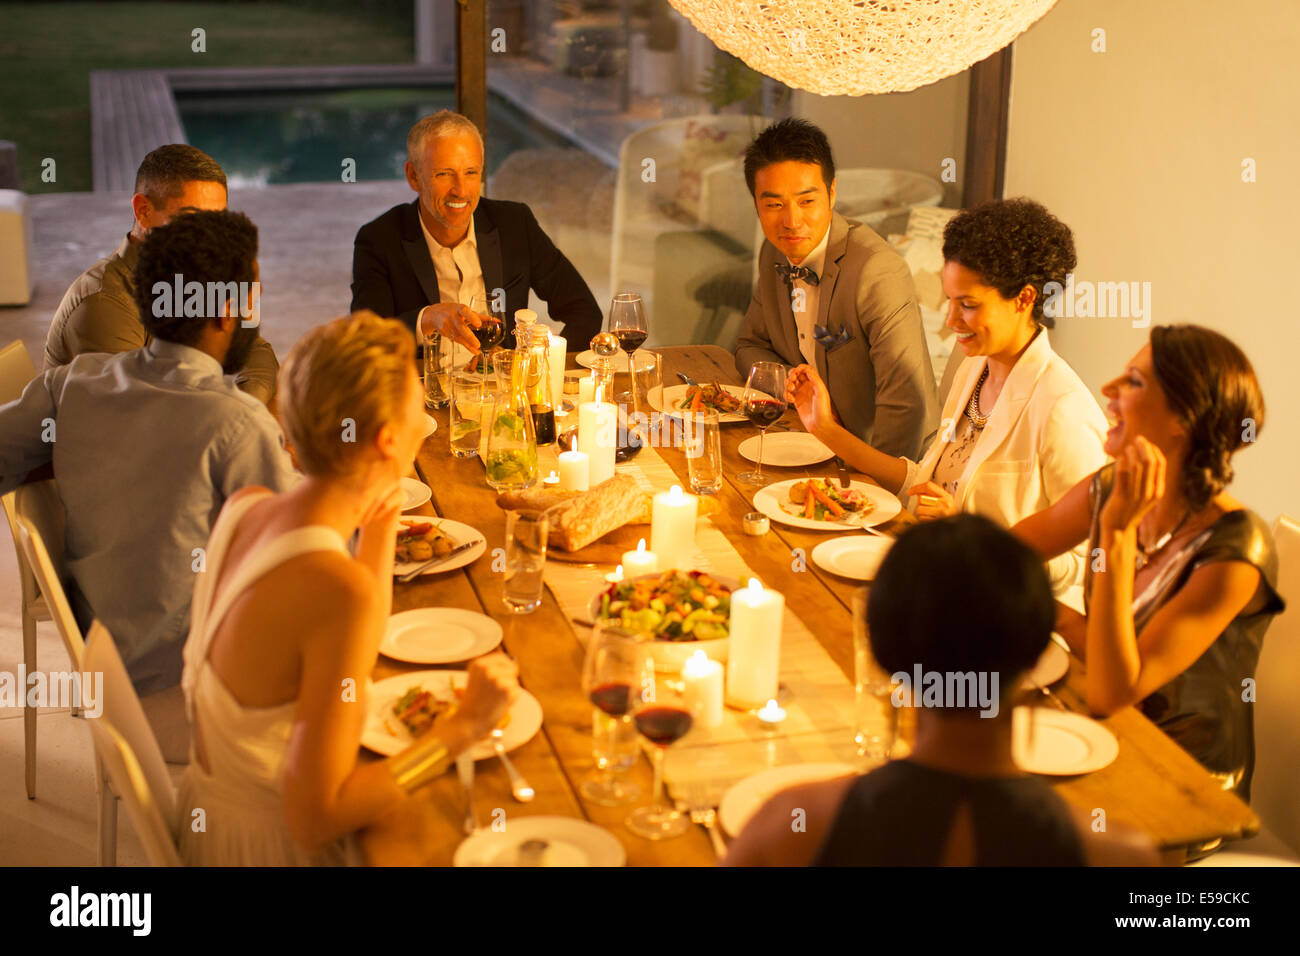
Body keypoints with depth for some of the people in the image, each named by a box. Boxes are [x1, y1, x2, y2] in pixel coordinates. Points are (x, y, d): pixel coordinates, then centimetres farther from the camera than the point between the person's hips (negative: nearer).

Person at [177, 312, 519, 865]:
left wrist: (379, 526, 3)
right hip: (274, 849, -8)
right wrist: (462, 727, -20)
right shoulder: (342, 589, -30)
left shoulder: (245, 508, -3)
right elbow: (315, 818, -28)